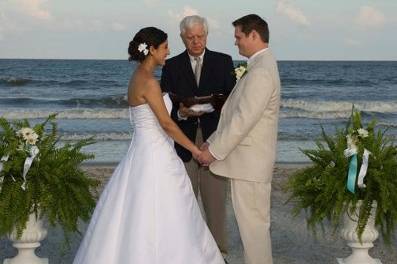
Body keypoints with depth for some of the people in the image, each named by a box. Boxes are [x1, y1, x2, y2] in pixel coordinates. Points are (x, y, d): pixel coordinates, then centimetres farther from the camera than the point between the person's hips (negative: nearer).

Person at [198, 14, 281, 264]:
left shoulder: (261, 71, -19)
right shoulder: (260, 66, 14)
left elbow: (243, 119, -22)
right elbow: (236, 113, 17)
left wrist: (215, 151, -15)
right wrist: (212, 142, 12)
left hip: (250, 162, -10)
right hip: (248, 159, 10)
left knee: (253, 223, -3)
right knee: (254, 222, 16)